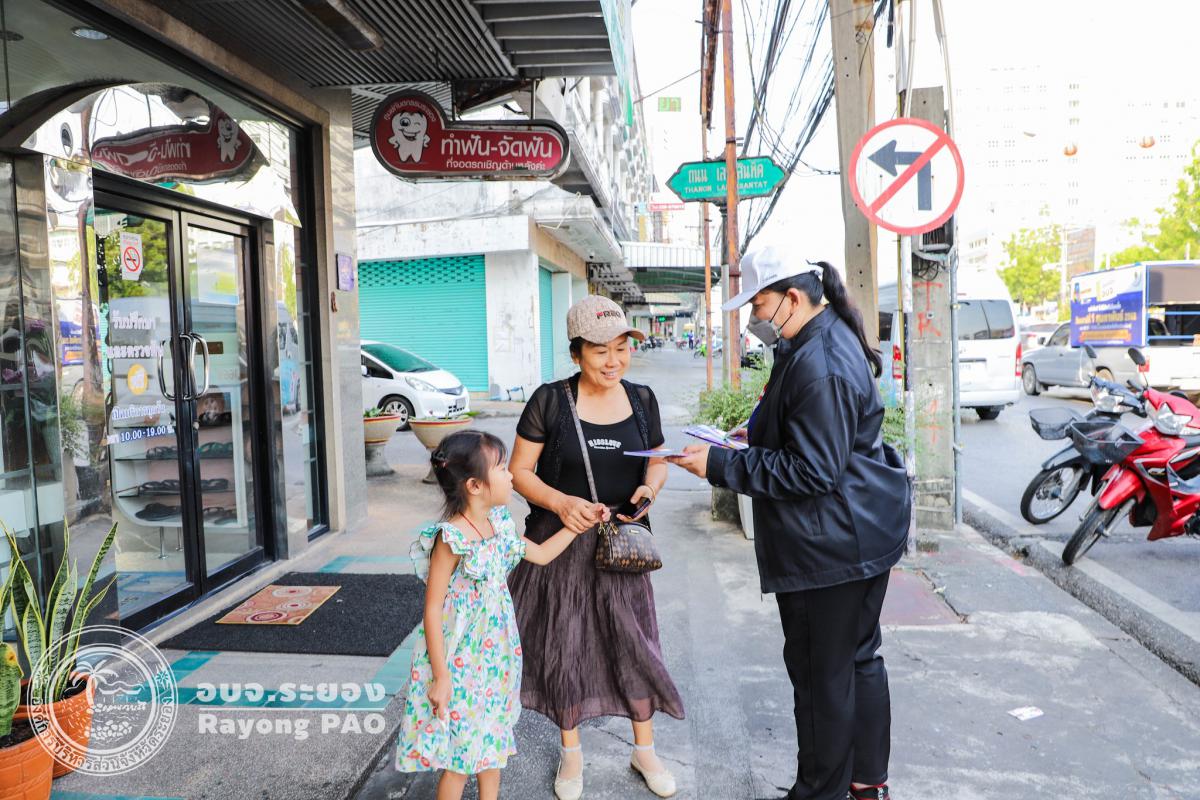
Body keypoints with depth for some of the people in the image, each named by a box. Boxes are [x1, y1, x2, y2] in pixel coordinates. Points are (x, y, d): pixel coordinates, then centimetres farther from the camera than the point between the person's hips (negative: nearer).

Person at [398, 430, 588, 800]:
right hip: (458, 663, -7)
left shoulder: (498, 525, 0)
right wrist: (440, 676, -19)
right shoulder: (452, 539, -23)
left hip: (494, 656, 7)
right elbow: (432, 610, -20)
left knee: (491, 740, 20)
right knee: (459, 756, 6)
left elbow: (541, 554, 18)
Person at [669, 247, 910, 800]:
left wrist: (721, 465, -23)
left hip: (831, 543, -11)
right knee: (859, 656, 20)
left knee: (822, 671, 5)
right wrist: (759, 436, 11)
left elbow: (812, 470, -25)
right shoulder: (828, 338, 10)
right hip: (863, 532, 11)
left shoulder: (818, 365, -24)